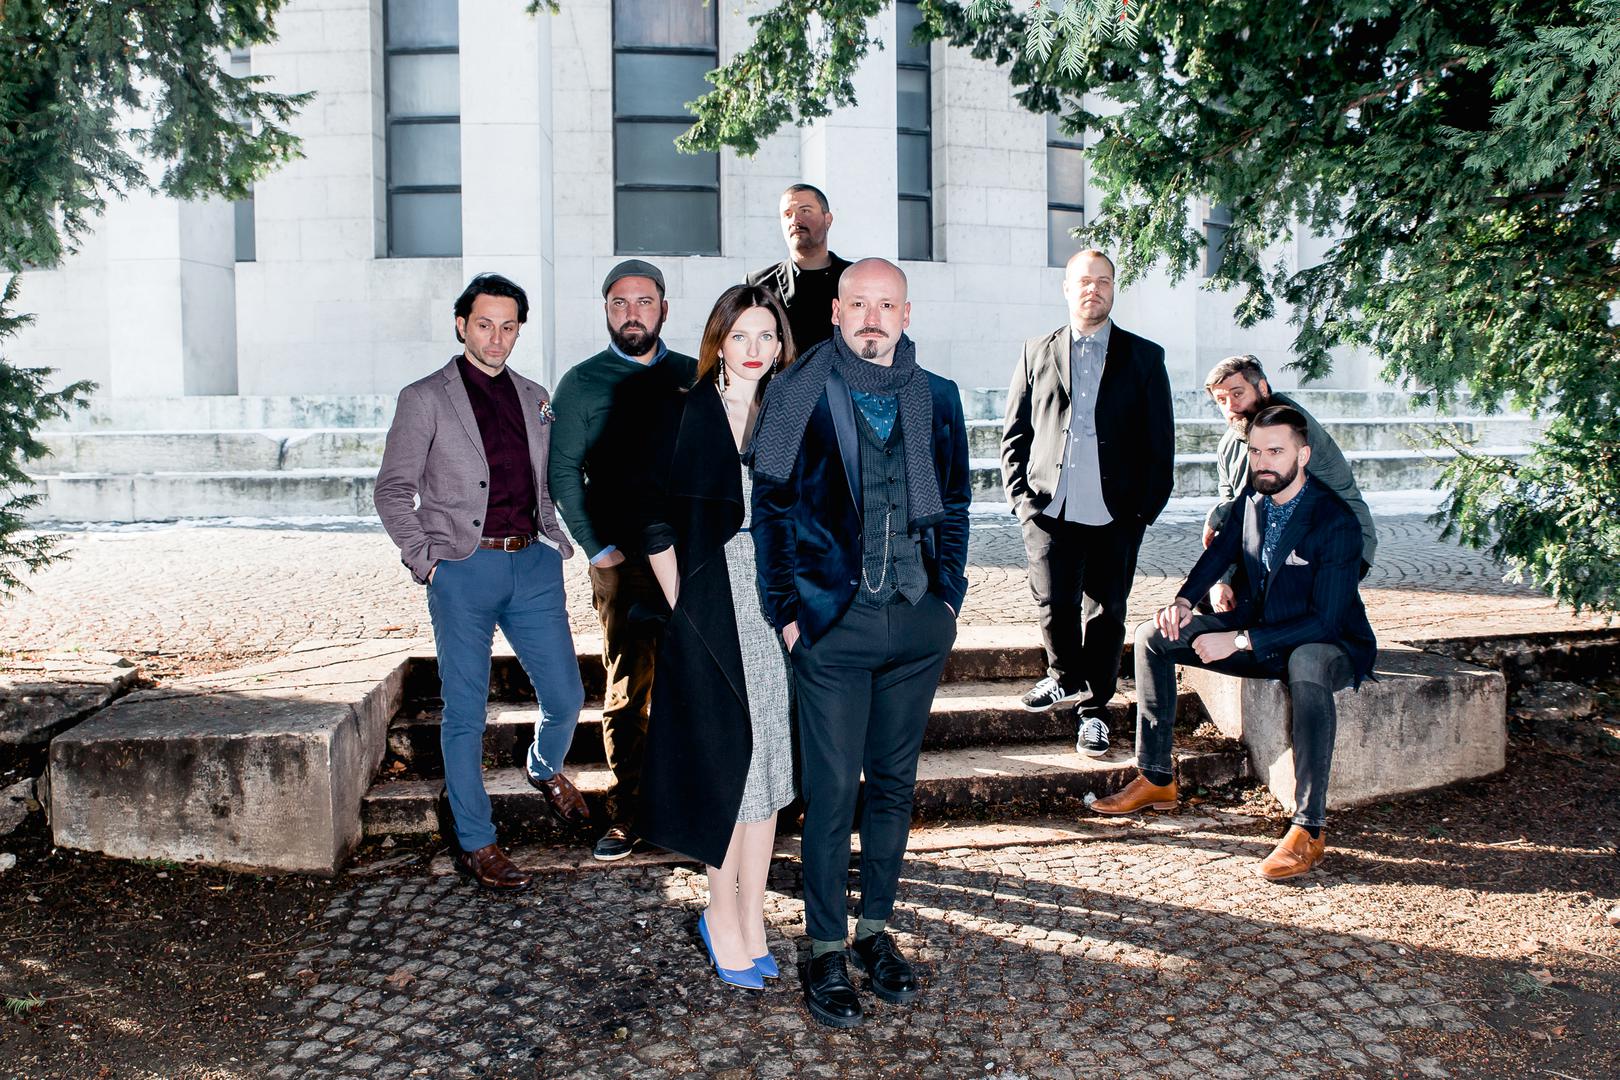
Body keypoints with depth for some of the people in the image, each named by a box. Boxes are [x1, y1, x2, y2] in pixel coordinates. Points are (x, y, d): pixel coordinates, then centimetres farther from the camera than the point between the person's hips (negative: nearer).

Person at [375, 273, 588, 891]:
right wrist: (425, 560, -7)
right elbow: (394, 489, 1)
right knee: (465, 712, 3)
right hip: (464, 569, -4)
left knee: (565, 696, 8)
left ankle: (545, 769, 41)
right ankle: (474, 843, 17)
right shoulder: (425, 399, 1)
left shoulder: (535, 398, 14)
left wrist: (556, 543, 9)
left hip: (534, 566, 4)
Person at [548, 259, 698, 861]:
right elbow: (564, 473, 3)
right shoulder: (582, 383, 5)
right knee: (627, 691, 0)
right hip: (623, 563, -2)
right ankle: (626, 817, 9)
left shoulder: (694, 377, 11)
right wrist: (598, 549, -4)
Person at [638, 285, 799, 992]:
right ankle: (724, 917, 20)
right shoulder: (685, 416, -2)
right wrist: (682, 605, -6)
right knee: (725, 760, 2)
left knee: (767, 760, 9)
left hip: (775, 613, 3)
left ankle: (749, 918, 23)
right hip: (710, 614, -3)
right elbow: (656, 524, -2)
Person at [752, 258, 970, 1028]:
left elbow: (954, 503, 13)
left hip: (918, 622, 4)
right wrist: (787, 611, -7)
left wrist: (949, 593, 6)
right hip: (834, 622, -3)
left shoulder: (936, 398, 7)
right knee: (831, 790, 2)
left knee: (894, 782, 14)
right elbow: (770, 505, -3)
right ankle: (827, 950, 17)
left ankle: (876, 929, 30)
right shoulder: (797, 392, -3)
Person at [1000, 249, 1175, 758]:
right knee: (1054, 606, 1)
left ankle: (1094, 709, 19)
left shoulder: (1144, 357, 8)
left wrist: (1148, 507, -2)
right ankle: (1066, 677, 29)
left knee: (1106, 615, 4)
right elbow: (1015, 431, 11)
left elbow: (1160, 442, 6)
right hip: (1049, 510, 1)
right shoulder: (1037, 352, 11)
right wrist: (1019, 496, 0)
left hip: (1115, 516, 0)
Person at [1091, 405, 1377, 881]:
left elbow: (1324, 621, -26)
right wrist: (1183, 600, -8)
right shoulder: (1253, 499, 0)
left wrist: (1239, 641, -30)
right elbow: (1220, 552, 14)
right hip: (1258, 631, 7)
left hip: (1328, 644, -7)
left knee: (1308, 664, -44)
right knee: (1152, 636, -5)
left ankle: (1309, 828, -36)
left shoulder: (1335, 524, -21)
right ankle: (1156, 779, 0)